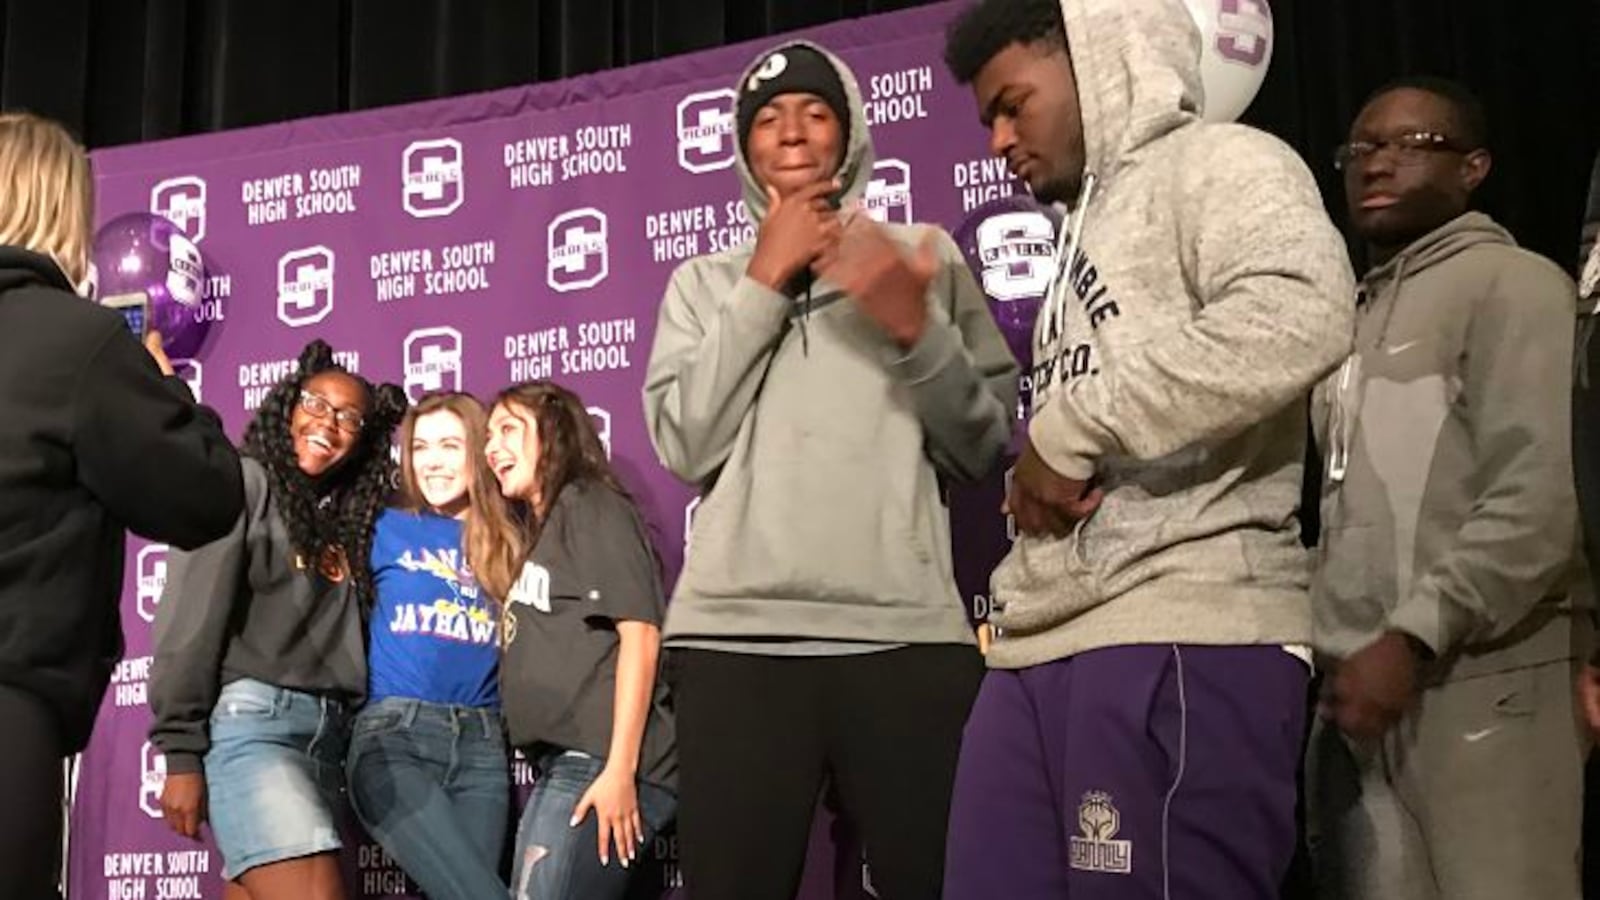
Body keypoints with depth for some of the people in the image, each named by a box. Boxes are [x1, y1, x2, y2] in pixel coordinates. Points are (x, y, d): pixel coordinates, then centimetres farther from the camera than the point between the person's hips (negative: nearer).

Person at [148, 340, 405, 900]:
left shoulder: (351, 517, 20)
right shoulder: (246, 483, 1)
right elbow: (191, 620, -6)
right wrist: (181, 753, -12)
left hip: (329, 734, 6)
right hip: (252, 719, -6)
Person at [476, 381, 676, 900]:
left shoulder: (591, 506, 0)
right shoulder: (537, 532, 27)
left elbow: (640, 632, -12)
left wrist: (620, 770, -18)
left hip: (599, 761, -9)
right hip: (563, 762, 9)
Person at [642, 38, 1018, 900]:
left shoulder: (923, 256, 13)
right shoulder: (705, 280, 15)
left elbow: (986, 448, 6)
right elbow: (685, 446, 0)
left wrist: (916, 329, -10)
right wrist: (766, 281, 0)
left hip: (907, 634, 0)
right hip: (736, 636, 1)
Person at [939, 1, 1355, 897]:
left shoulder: (1216, 165, 1)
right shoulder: (1090, 227, 26)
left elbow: (1301, 317, -22)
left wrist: (1072, 425, -14)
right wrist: (1034, 471, 2)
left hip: (1182, 639, -8)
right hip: (1042, 647, 8)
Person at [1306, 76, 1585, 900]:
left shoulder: (1511, 284, -2)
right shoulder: (1357, 316, 21)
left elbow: (1543, 500, -14)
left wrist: (1414, 638, -19)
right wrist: (1334, 650, 10)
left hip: (1481, 689, -7)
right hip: (1362, 690, 7)